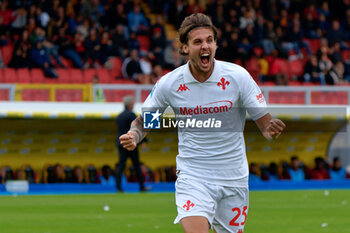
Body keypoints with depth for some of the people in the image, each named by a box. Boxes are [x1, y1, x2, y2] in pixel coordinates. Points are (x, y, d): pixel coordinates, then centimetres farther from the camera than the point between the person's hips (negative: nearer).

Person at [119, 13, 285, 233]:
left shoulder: (238, 76, -8)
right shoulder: (169, 83, -7)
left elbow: (264, 122, -5)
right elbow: (144, 120, 8)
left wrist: (272, 130, -29)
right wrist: (133, 136, -15)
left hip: (234, 178, 2)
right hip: (192, 177, -1)